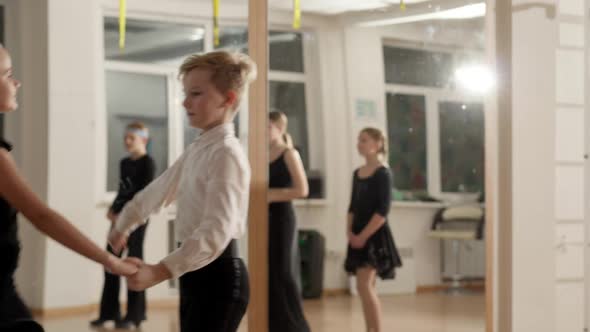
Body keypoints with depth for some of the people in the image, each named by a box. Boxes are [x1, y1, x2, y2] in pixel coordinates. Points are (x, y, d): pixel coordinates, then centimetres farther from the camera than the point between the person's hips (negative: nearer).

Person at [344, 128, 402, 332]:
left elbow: (382, 211, -16)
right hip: (359, 237, 7)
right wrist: (350, 231, 0)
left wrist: (364, 236, -18)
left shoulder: (383, 173, -10)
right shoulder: (357, 173, 12)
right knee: (366, 287, 8)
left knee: (364, 286, -15)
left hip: (375, 236, -7)